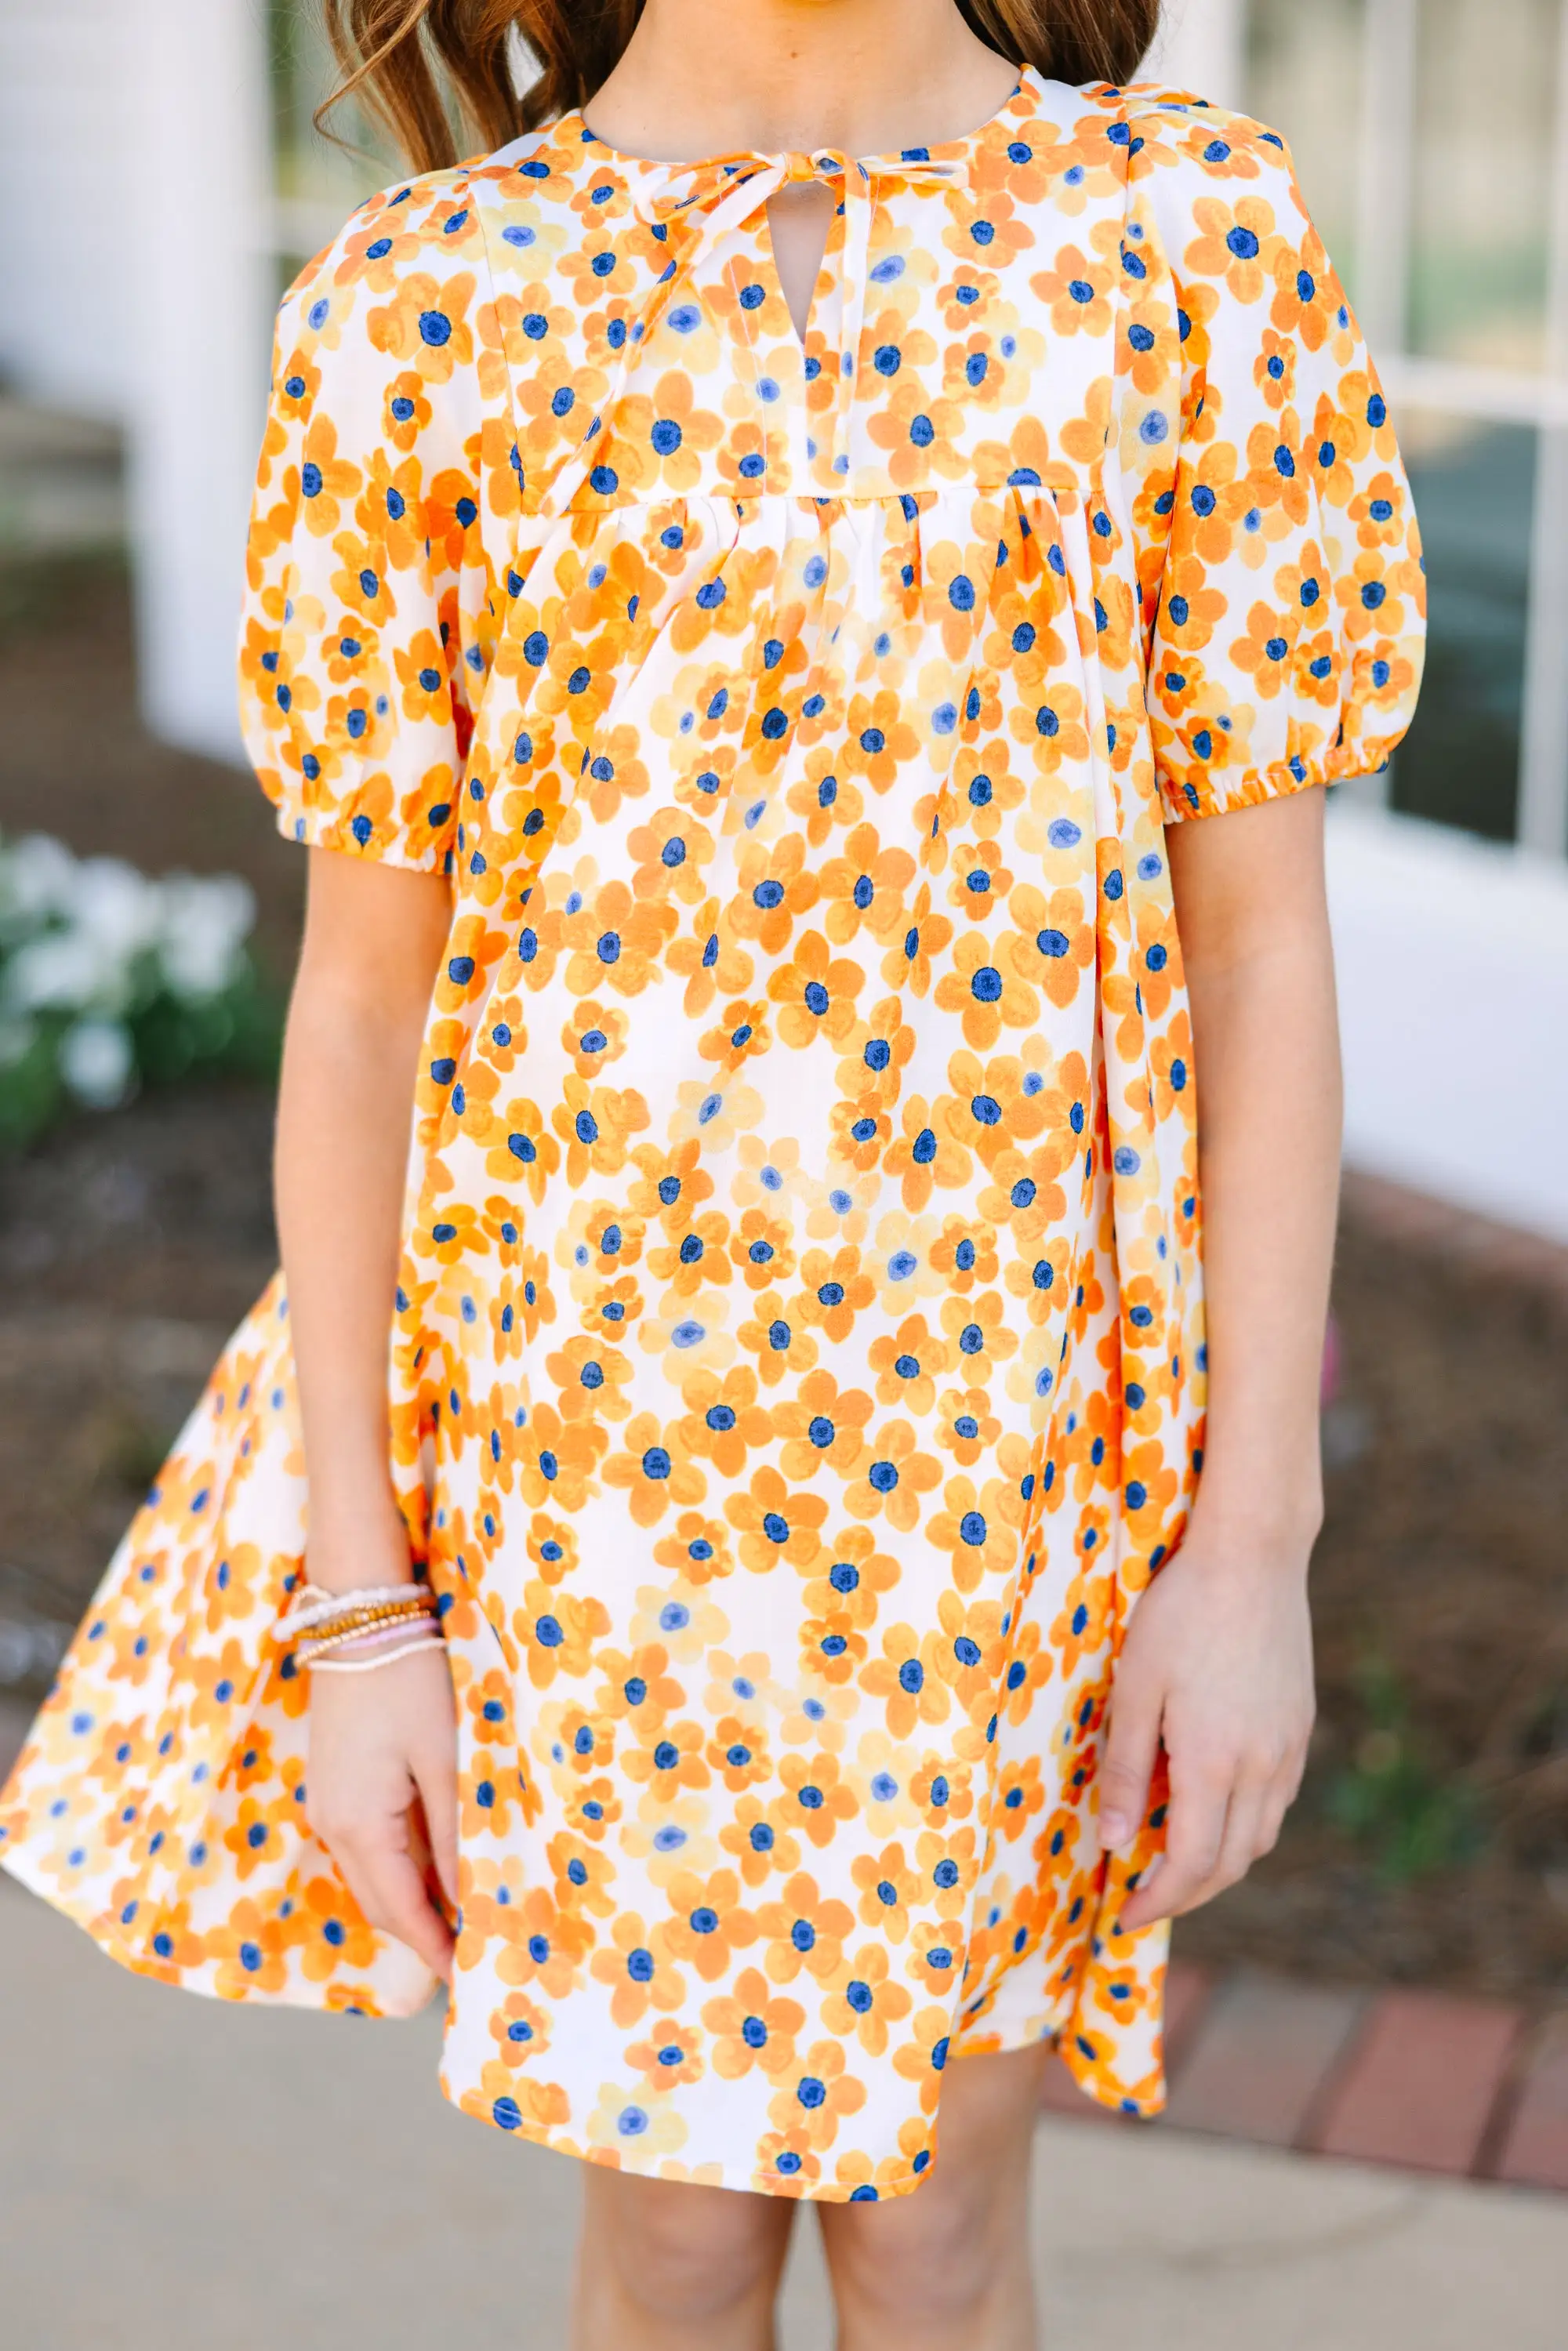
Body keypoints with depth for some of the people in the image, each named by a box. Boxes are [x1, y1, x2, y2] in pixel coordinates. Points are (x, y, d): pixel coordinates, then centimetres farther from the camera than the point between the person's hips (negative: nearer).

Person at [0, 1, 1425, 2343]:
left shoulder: (1194, 236, -5)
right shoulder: (417, 308, -5)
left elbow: (1262, 937, -3)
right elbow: (363, 993, -2)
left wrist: (1255, 1532, -5)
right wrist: (356, 1593, -2)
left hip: (1024, 1426, 0)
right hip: (592, 1433, 0)